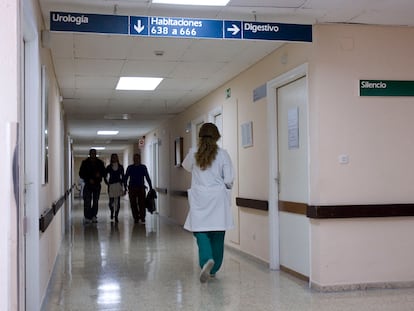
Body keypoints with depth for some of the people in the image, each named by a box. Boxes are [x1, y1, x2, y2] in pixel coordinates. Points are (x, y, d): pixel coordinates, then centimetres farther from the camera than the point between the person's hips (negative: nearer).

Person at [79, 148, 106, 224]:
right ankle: (87, 217, -7)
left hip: (97, 184, 3)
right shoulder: (85, 163, 0)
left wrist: (100, 174, -10)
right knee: (87, 202, -9)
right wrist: (89, 179, -12)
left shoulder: (100, 163, 6)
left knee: (95, 201, 5)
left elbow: (104, 172, 13)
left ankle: (94, 216, 12)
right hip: (88, 185, -3)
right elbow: (81, 174, 0)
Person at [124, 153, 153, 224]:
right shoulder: (130, 168, 8)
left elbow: (147, 178, 9)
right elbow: (125, 178, 10)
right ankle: (136, 218, 10)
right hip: (132, 188, 1)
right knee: (133, 204, 1)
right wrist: (125, 187, 1)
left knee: (142, 203, -11)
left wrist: (150, 187, 3)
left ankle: (142, 218, -10)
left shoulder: (143, 167, 7)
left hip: (141, 188, -1)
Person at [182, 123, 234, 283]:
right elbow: (229, 180, -6)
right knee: (217, 234, 12)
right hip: (218, 199, 0)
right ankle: (213, 269, 22)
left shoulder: (193, 154, -2)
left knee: (201, 232, 3)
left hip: (200, 199, 0)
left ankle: (207, 259, -24)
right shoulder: (222, 154, -6)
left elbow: (186, 166, 21)